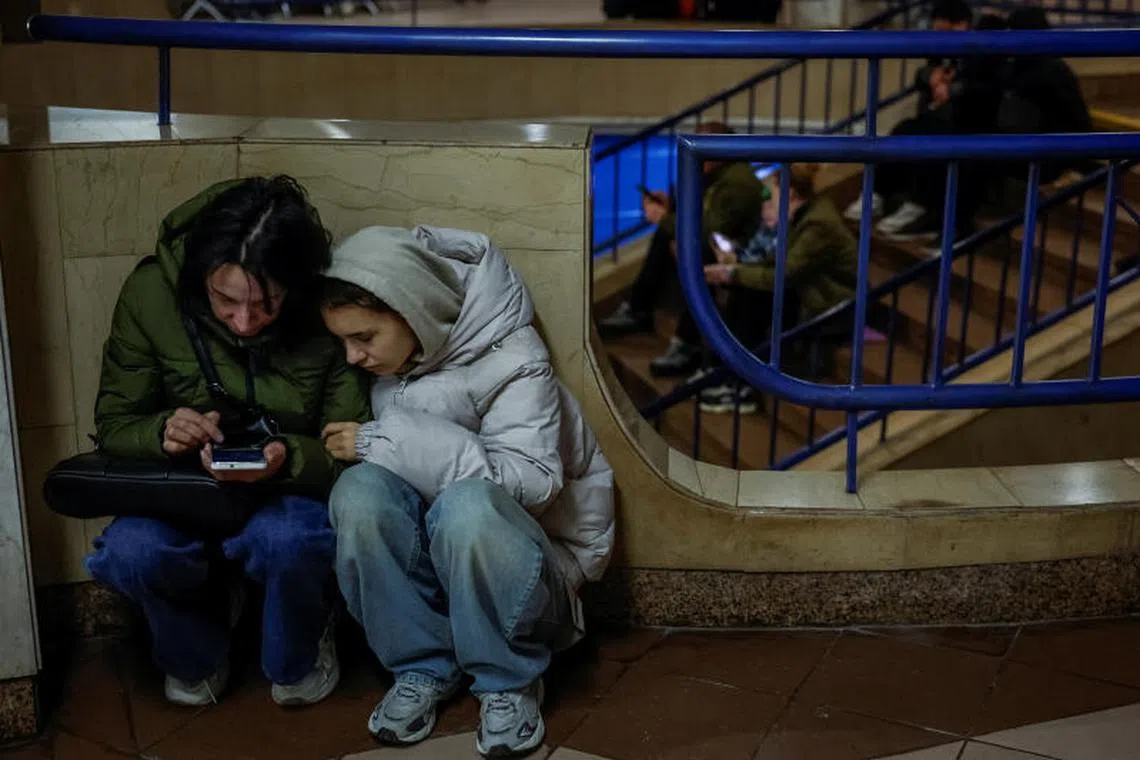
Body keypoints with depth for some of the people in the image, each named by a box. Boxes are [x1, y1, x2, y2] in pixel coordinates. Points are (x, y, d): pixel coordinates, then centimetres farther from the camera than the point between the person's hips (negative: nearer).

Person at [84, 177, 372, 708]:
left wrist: (289, 459, -37)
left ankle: (297, 662, 1)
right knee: (130, 552, -31)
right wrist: (162, 432, -30)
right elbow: (113, 426, -6)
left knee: (289, 539, -36)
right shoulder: (151, 293, -17)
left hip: (292, 494, -1)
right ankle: (196, 657, 7)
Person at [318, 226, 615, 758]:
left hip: (531, 553, -4)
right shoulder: (387, 365, -1)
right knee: (359, 490, -27)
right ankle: (422, 665, -10)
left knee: (466, 503, -38)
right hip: (433, 554, 4)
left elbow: (534, 480, -28)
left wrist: (392, 441, -29)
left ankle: (511, 680, -15)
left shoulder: (509, 360, -18)